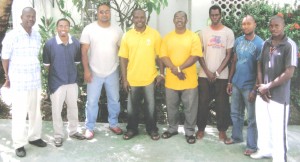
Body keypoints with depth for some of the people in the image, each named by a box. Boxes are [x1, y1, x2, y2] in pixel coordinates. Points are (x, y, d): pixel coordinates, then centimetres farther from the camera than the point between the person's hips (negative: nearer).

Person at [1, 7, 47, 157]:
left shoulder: (37, 35, 6)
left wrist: (36, 72, 10)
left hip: (35, 79, 5)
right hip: (19, 81, -5)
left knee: (35, 110, 12)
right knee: (19, 112, 1)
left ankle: (34, 137, 28)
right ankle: (19, 144, 12)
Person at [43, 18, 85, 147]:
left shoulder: (76, 43, -4)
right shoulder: (49, 44, -12)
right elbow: (46, 64, -2)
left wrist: (70, 72, 8)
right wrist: (56, 73, 3)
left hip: (72, 81, 3)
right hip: (56, 82, -3)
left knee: (73, 108, 16)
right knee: (57, 110, 7)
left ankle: (73, 131, 34)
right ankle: (58, 135, 22)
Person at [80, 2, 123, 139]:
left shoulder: (117, 30, 1)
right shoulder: (89, 29, -6)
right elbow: (84, 51, -6)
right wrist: (86, 70, -12)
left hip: (112, 72, 3)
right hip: (94, 72, -2)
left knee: (114, 100, 13)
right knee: (92, 101, 4)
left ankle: (113, 124, 30)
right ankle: (89, 128, 17)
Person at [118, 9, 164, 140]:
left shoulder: (154, 34, -4)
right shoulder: (127, 36, -2)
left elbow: (159, 55, 1)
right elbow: (123, 58, -1)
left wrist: (161, 73, -2)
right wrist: (124, 79, -4)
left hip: (150, 78, -1)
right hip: (132, 79, 1)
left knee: (150, 106, 12)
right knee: (132, 106, 14)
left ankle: (152, 129, 29)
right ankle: (132, 129, 31)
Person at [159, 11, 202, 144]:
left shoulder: (193, 37, -2)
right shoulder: (167, 37, 5)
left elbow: (195, 56, -11)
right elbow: (163, 56, -2)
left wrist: (179, 68, -19)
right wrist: (175, 69, -17)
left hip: (189, 80, -2)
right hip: (171, 80, 2)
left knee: (190, 108, 6)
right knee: (171, 107, 14)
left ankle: (190, 132, 21)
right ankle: (172, 129, 32)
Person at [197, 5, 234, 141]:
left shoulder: (228, 32, 0)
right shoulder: (204, 32, 4)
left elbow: (228, 55, -2)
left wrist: (217, 72, -9)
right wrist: (207, 71, -7)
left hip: (222, 75, -1)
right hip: (204, 74, 1)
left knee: (222, 104, 5)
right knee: (203, 102, 5)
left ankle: (222, 129, 19)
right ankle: (201, 128, 20)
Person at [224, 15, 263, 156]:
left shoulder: (259, 44, -13)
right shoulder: (238, 41, 5)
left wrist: (255, 89, -14)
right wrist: (230, 81, 10)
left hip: (249, 86, -6)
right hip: (236, 84, 6)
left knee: (251, 117, 5)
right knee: (235, 113, 18)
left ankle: (252, 145, 17)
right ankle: (236, 136, 36)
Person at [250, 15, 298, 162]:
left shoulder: (290, 45, -12)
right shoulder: (266, 43, 6)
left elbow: (289, 73, -16)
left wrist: (268, 86, -14)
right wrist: (261, 85, -3)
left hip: (279, 95, -6)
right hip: (262, 92, 6)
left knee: (278, 128, 3)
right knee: (262, 123, 17)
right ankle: (264, 149, 37)